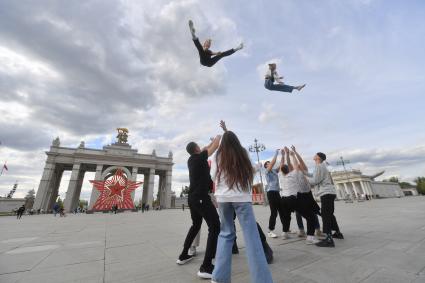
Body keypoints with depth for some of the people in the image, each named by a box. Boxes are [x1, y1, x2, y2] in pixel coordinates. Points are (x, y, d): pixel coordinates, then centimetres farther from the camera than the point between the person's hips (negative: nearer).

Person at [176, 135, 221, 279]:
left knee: (195, 225, 25)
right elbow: (215, 146, -2)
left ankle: (183, 255, 34)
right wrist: (218, 137, 18)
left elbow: (206, 148, 30)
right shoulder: (200, 157, -8)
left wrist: (212, 141, 34)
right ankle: (206, 267, -8)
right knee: (215, 227, -5)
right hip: (201, 197, -9)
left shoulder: (191, 160, 13)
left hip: (192, 197, 9)